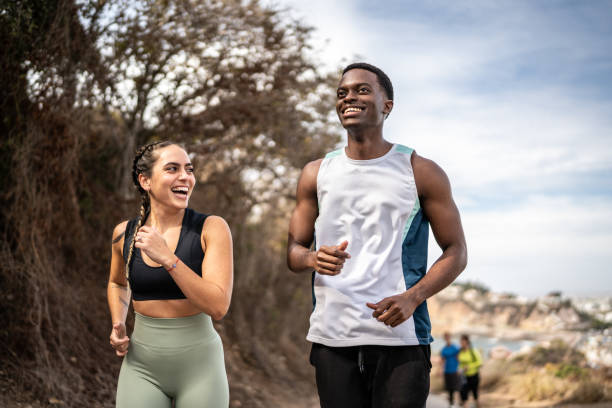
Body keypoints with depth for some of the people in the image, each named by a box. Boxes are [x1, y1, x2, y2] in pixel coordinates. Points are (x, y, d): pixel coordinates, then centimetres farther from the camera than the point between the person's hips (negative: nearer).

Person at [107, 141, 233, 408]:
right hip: (142, 366, 2)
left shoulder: (211, 228, -10)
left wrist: (167, 258, -23)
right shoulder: (124, 234, 0)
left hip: (199, 365, -2)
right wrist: (118, 325, 4)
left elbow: (218, 306, -19)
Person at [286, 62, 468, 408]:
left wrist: (412, 298, -14)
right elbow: (293, 250, 13)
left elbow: (456, 252, 3)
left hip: (401, 338, -2)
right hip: (333, 340, 3)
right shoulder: (317, 174, 10)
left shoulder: (421, 173, 3)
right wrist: (314, 259, -12)